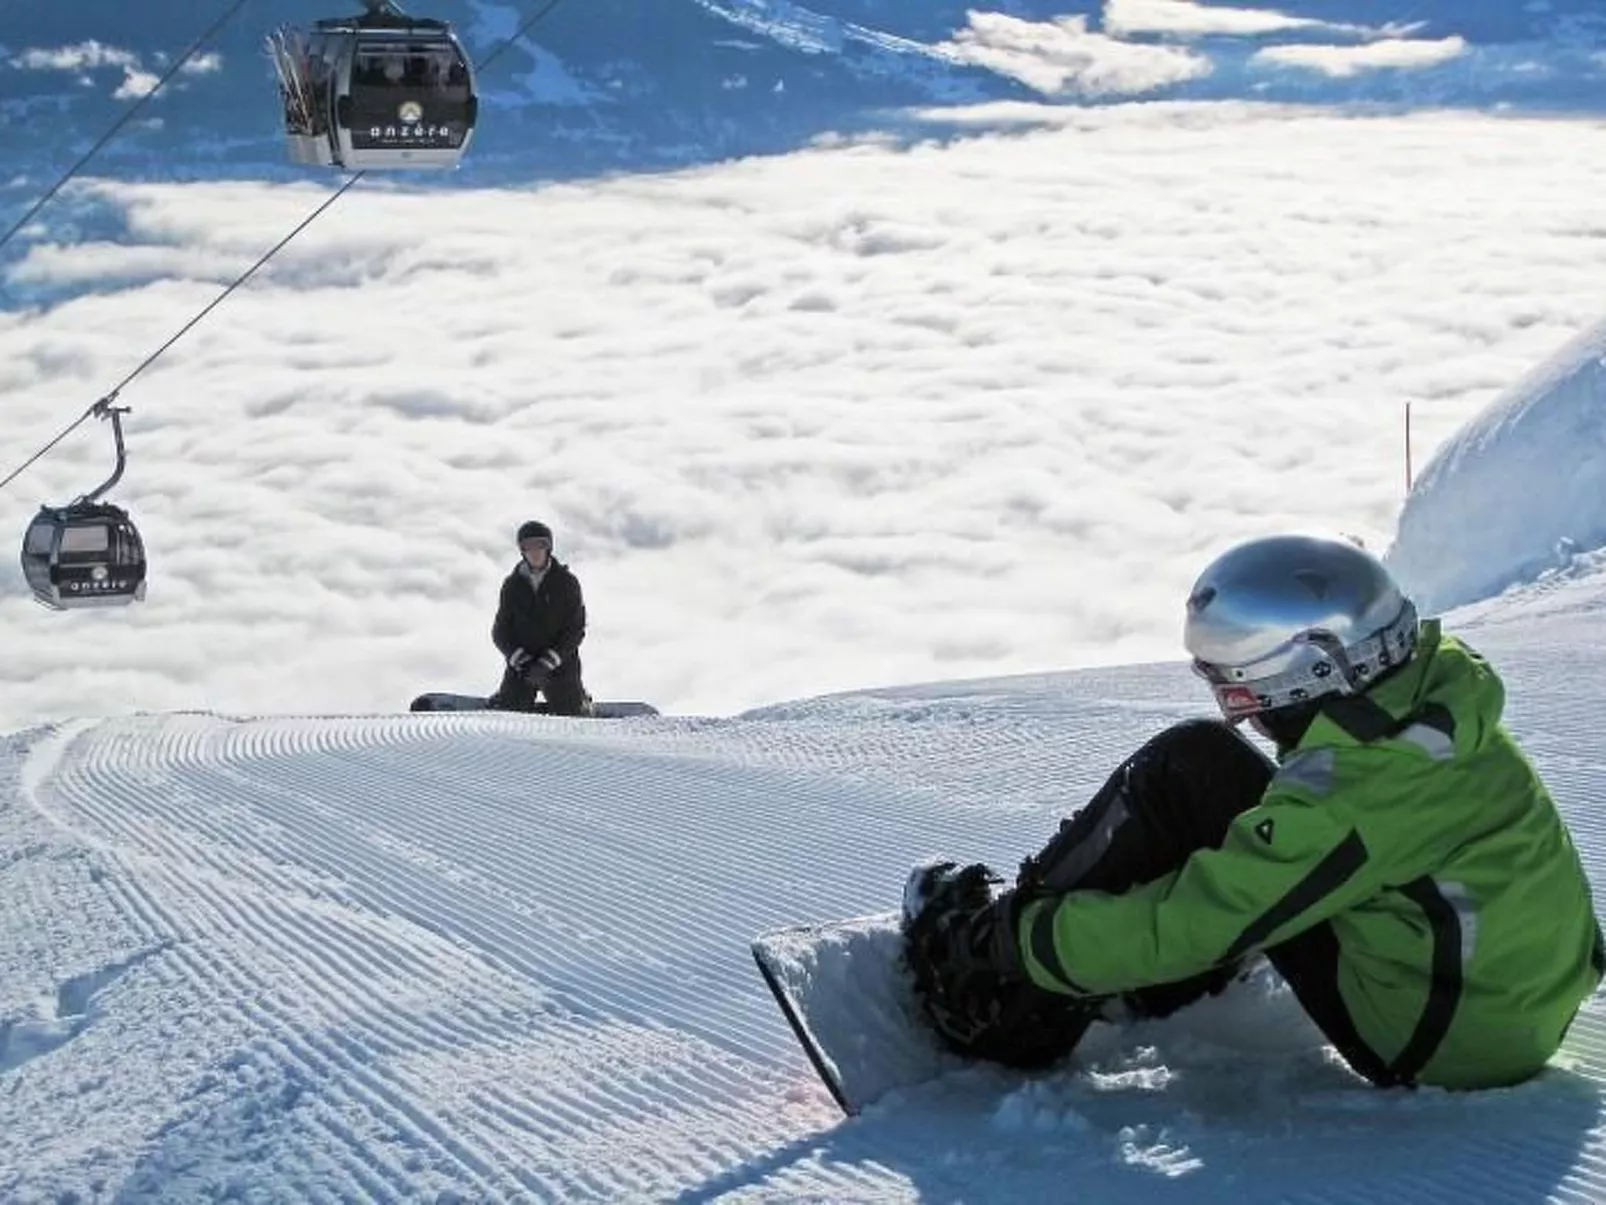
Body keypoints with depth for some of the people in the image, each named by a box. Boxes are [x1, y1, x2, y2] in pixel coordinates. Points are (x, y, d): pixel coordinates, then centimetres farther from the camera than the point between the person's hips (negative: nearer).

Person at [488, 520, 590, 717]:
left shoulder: (566, 582, -3)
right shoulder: (512, 585, 3)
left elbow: (575, 630, -6)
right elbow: (500, 630, 2)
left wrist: (549, 661, -17)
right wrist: (519, 658, -16)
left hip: (559, 665, -2)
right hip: (520, 667, 2)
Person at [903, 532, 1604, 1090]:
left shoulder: (1349, 793, -26)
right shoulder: (1433, 691, -2)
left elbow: (1184, 927, -22)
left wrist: (1021, 937, -11)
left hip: (1429, 1044, -9)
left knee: (1190, 768, -8)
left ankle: (994, 940, 5)